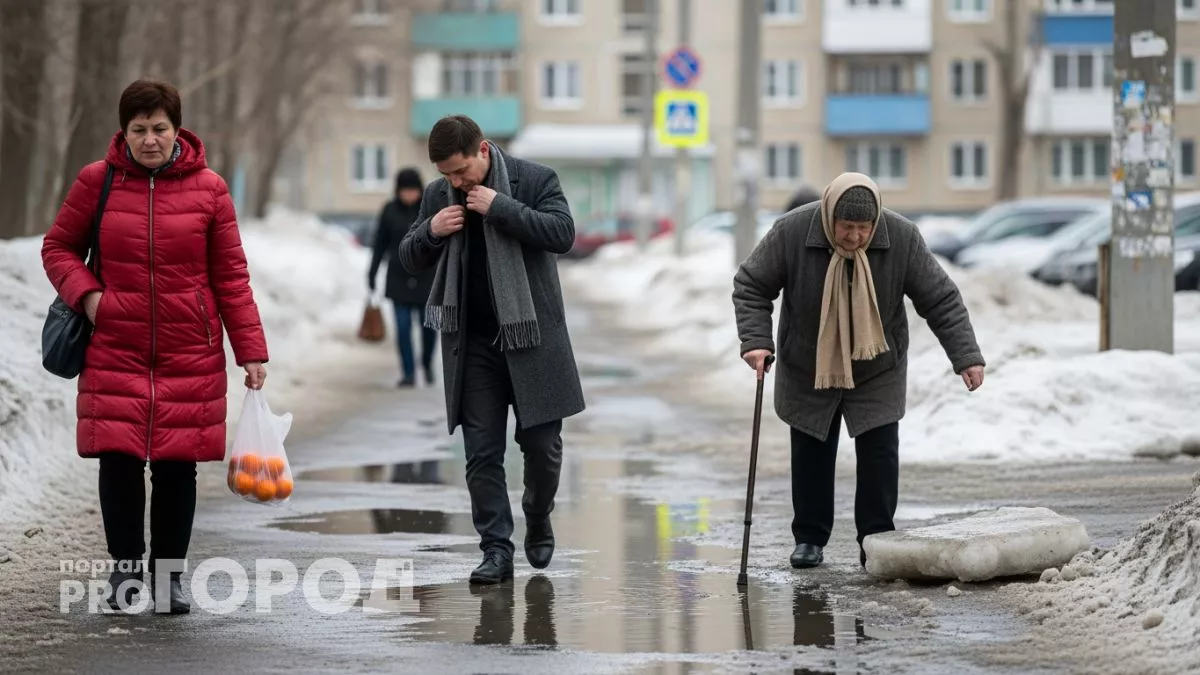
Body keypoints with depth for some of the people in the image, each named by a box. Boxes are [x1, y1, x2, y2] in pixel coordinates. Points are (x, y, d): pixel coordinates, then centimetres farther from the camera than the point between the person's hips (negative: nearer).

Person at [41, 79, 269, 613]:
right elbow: (58, 247, 10)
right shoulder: (97, 182, 0)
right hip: (115, 351, 0)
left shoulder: (207, 188, 0)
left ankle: (170, 573, 15)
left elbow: (230, 275, 2)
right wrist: (85, 294, -9)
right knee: (118, 459, -3)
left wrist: (251, 351, -2)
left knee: (177, 465, 2)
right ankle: (125, 567, 15)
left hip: (190, 355, 0)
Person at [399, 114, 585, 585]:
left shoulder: (536, 180, -3)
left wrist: (500, 207, -20)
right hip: (472, 343, 3)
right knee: (482, 451, -2)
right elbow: (410, 260, 13)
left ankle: (538, 521, 29)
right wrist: (430, 232, -9)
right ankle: (496, 550, 0)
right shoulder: (438, 195, 7)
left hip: (530, 337, -2)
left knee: (541, 442, 3)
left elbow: (562, 234, -16)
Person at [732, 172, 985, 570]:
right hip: (808, 370, 0)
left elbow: (940, 300, -11)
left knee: (879, 454, -5)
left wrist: (966, 356, -16)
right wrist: (756, 339, -24)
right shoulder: (791, 233, -22)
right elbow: (751, 286, -11)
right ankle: (810, 538, 19)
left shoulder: (902, 238, -20)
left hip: (876, 371, 0)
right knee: (811, 454, 7)